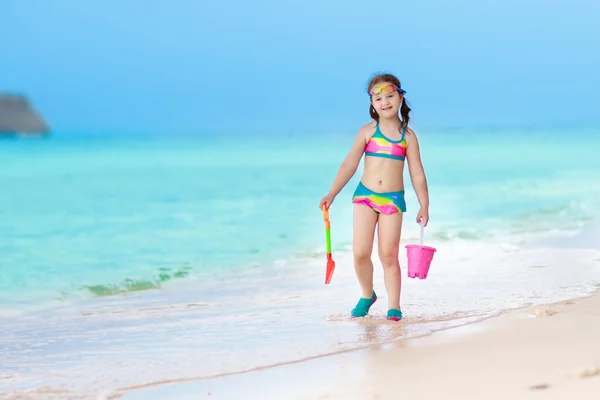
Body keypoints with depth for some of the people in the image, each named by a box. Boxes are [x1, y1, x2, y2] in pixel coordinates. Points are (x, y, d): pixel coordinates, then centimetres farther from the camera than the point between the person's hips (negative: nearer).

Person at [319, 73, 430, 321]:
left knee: (389, 256, 0)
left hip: (393, 199, 0)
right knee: (360, 253, -6)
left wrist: (424, 206, 4)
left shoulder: (408, 136, 3)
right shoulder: (368, 131, 3)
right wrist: (331, 195, -4)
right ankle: (367, 296, 18)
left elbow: (417, 174, 6)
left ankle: (394, 307, 9)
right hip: (365, 195, 1)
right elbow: (349, 164, 2)